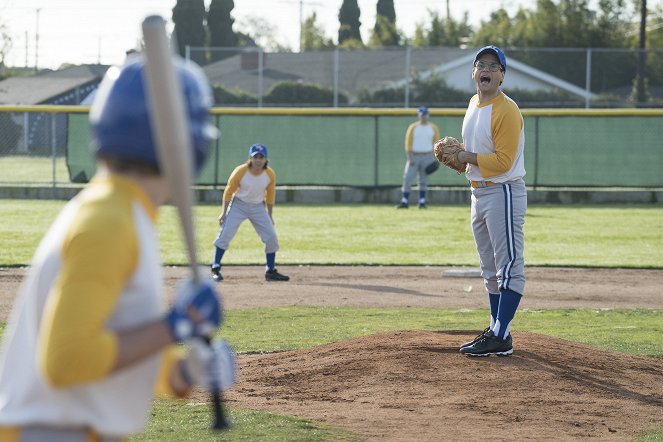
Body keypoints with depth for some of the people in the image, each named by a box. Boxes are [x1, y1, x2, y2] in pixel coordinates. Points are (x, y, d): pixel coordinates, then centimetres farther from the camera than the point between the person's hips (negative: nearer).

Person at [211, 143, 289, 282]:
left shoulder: (270, 174, -13)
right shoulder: (240, 172, -21)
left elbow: (270, 195, 3)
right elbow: (229, 192, -9)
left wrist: (269, 216, 8)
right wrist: (224, 212, -8)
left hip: (258, 207, 3)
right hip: (238, 205, -3)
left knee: (271, 237, -2)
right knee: (225, 234, -14)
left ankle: (271, 271, 13)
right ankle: (215, 269, -7)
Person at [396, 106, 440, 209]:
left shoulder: (433, 128, 7)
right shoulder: (412, 127, 3)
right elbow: (408, 143, -1)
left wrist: (435, 159, 0)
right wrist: (410, 158, -11)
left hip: (427, 157, 1)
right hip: (414, 156, -1)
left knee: (424, 180, 2)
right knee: (407, 178, -8)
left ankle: (422, 202, 6)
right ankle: (404, 202, -5)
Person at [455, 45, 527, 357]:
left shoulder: (506, 110, -16)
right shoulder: (474, 105, 13)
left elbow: (503, 161, -22)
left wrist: (465, 156, -16)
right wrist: (454, 156, 4)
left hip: (504, 193, -10)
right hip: (479, 193, 10)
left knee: (508, 267, -8)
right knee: (490, 269, 15)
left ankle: (500, 338, -11)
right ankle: (496, 332, 23)